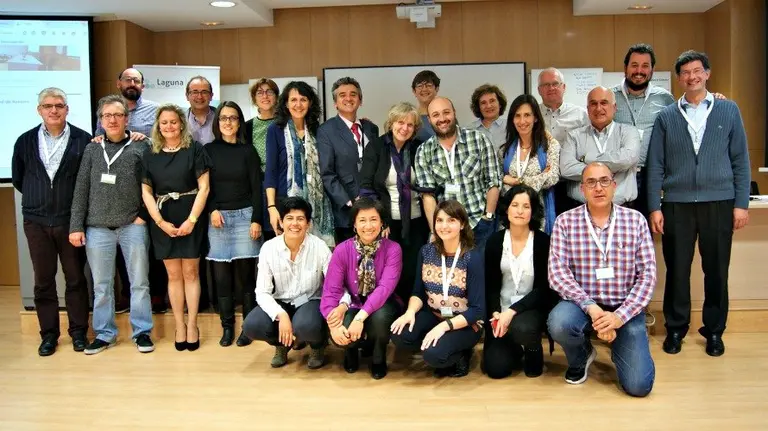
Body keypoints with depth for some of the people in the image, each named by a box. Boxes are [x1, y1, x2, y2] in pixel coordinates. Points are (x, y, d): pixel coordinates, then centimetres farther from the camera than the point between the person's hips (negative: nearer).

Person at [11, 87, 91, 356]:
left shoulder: (82, 140, -5)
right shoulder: (26, 141, 4)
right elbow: (17, 178, 14)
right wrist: (38, 197, 12)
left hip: (70, 220, -2)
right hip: (36, 221, 3)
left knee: (75, 278, 7)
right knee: (43, 281, 9)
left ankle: (78, 331, 19)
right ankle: (48, 334, 20)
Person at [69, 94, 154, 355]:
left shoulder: (141, 147, 3)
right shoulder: (92, 149, 9)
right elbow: (81, 190, 7)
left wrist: (145, 215, -6)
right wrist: (76, 225, 2)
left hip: (133, 226, -2)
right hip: (97, 228, 2)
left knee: (139, 282, 4)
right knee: (101, 285, 9)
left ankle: (142, 332, 16)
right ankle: (105, 334, 21)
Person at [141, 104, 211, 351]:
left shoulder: (194, 150, -1)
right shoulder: (150, 155, 7)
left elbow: (204, 188, -6)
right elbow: (146, 192, 4)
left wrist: (191, 220, -12)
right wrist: (160, 222, -7)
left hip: (190, 219, -2)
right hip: (162, 222, 2)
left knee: (190, 272, 2)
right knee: (173, 275, 6)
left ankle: (192, 325, 10)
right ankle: (179, 326, 14)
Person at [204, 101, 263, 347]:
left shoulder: (248, 151, 3)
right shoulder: (209, 150, 7)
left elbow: (256, 187, 0)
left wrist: (256, 220, -7)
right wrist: (212, 210, -7)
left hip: (244, 215, -1)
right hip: (218, 217, 2)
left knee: (244, 272, -1)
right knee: (221, 274, 2)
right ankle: (227, 326, 11)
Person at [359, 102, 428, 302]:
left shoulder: (419, 148, 5)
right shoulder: (376, 146, -1)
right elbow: (366, 186, -6)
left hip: (415, 221, 2)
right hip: (386, 221, -2)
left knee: (412, 271, 3)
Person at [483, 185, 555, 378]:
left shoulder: (543, 241, -9)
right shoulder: (494, 241, 0)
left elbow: (543, 288, -12)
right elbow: (490, 285, 2)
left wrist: (512, 311, -23)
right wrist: (495, 314, -15)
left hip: (532, 307, -2)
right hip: (502, 310, 3)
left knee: (521, 328, -37)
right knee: (496, 368, -10)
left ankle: (534, 351, 1)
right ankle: (516, 349, 27)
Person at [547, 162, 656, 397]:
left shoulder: (636, 220, -1)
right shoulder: (565, 221, -3)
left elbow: (648, 275, -4)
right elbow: (557, 272, -11)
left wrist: (620, 316, -17)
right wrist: (591, 307, -23)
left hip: (625, 309, 0)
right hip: (583, 305, 0)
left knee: (638, 385, -13)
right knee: (559, 323, -34)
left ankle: (620, 349, 25)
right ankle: (581, 357, 4)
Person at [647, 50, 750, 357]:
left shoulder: (729, 110, 7)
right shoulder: (666, 117, 6)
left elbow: (740, 160, 5)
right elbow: (655, 166, 4)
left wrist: (741, 203, -1)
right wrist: (654, 207, -2)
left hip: (719, 203, 0)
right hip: (677, 204, 0)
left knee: (717, 271, 7)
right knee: (677, 270, 5)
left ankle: (714, 330, 22)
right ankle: (675, 329, 19)